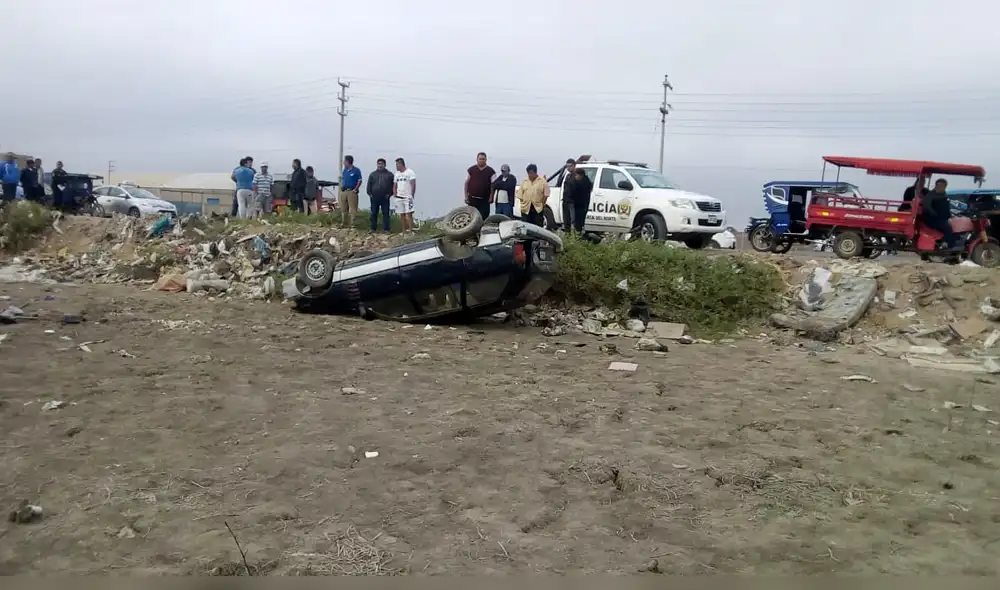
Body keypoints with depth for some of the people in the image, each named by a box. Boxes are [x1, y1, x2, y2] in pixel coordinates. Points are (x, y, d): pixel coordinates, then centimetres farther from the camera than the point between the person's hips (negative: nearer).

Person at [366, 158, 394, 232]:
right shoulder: (372, 174, 13)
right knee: (374, 214, 6)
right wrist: (369, 194, 1)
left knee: (386, 213, -2)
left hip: (385, 198, -2)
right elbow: (369, 185, 12)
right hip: (374, 198, 2)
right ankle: (373, 228, 13)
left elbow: (393, 185, 4)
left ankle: (386, 229, 1)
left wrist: (389, 194, -4)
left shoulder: (389, 174, 7)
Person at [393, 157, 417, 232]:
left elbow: (413, 185, -9)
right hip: (399, 197, 6)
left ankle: (410, 231, -13)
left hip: (407, 197, -6)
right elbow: (394, 186, 19)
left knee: (408, 214, -12)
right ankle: (404, 231, 13)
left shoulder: (410, 172, -5)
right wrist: (395, 195, 8)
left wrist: (411, 196, -12)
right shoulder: (397, 174, 15)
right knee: (401, 215, 7)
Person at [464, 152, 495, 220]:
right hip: (472, 199, 1)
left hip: (485, 200, -1)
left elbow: (493, 185, 0)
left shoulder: (491, 171, 2)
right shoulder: (471, 170, 6)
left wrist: (491, 197, -9)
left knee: (484, 217, -2)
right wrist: (466, 196, 1)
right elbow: (466, 183, 7)